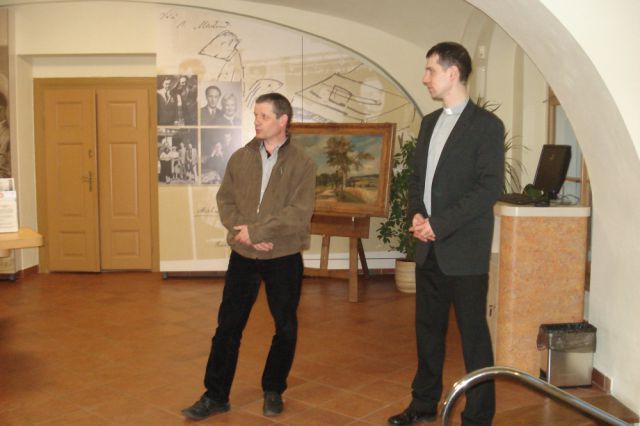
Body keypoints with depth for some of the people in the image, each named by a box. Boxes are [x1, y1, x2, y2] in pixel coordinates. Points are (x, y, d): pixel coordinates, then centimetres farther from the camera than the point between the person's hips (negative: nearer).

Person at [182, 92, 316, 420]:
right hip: (243, 256, 2)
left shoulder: (302, 163, -7)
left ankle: (273, 391, 30)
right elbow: (225, 200, 1)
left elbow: (299, 214, -16)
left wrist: (255, 230, -19)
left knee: (285, 328, 10)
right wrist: (246, 234, -15)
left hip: (284, 259, -2)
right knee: (227, 326, 6)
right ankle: (215, 395, 19)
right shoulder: (240, 158, 4)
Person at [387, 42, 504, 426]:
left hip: (464, 250, -7)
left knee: (474, 335, 3)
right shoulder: (430, 123, 14)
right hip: (429, 248, 7)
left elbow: (491, 187, -15)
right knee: (428, 329, 16)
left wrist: (440, 223, -18)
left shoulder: (486, 125, -8)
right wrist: (416, 214, -1)